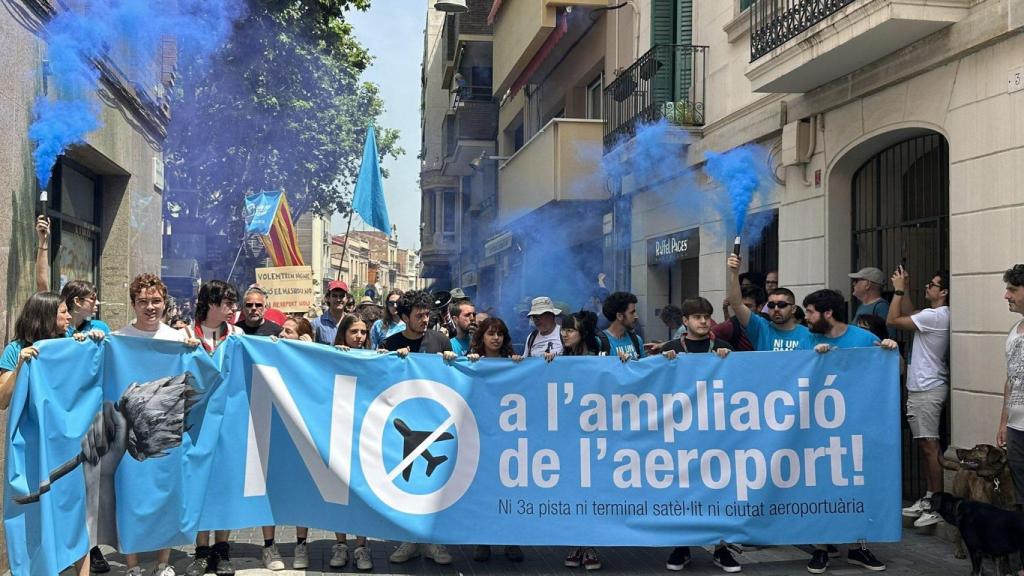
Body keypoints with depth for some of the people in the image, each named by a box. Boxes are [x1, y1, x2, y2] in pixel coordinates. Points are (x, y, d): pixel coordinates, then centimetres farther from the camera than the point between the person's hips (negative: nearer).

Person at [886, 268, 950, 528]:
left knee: (930, 446, -9)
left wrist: (899, 290, -8)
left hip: (928, 390, -10)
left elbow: (893, 320, -17)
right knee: (925, 446, 13)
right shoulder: (934, 315, 13)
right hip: (920, 389, 10)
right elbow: (908, 317, 26)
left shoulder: (935, 316, -17)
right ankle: (928, 499, 20)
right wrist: (904, 289, 17)